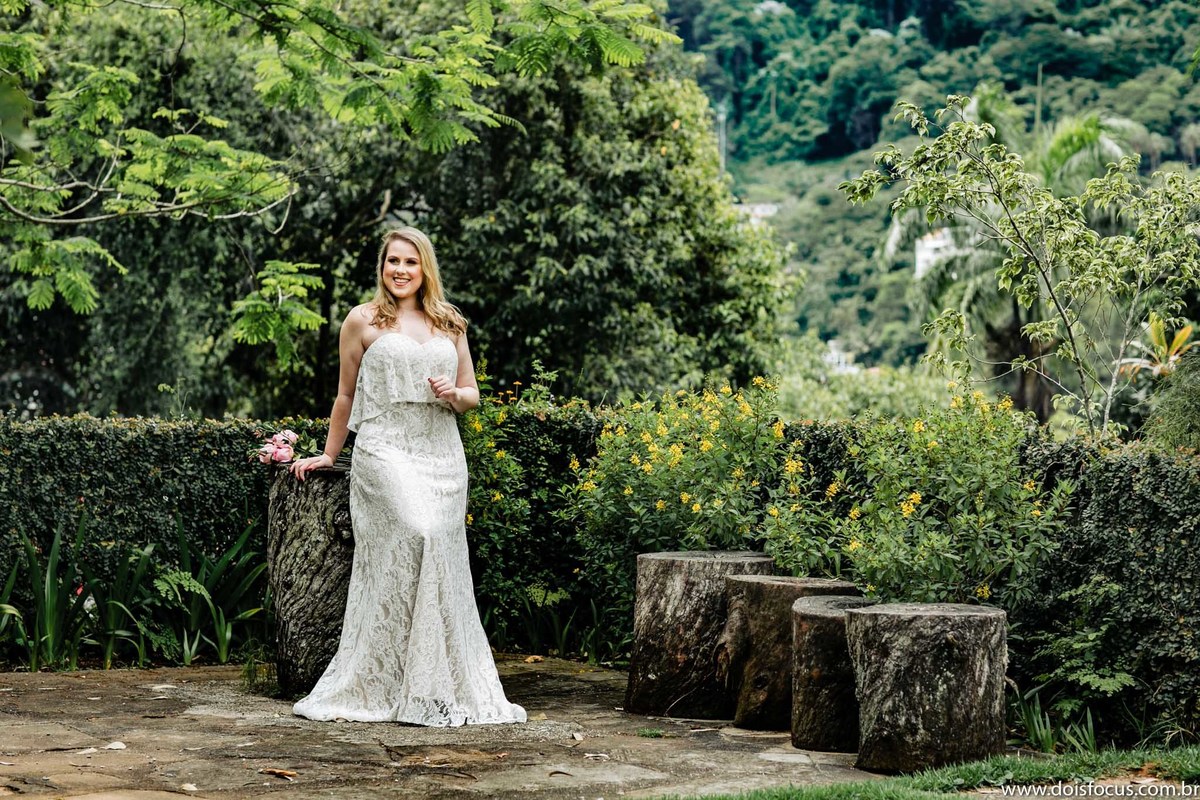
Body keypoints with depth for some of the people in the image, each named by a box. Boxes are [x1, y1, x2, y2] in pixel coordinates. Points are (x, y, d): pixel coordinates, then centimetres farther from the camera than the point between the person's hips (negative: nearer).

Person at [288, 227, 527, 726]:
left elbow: (472, 394, 20)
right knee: (418, 535, -25)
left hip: (442, 455, 4)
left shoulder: (450, 324, 17)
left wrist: (455, 395, -2)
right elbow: (346, 395, 15)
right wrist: (329, 455, 18)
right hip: (385, 449, -4)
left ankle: (445, 686, 3)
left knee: (440, 560, -3)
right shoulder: (363, 321, 8)